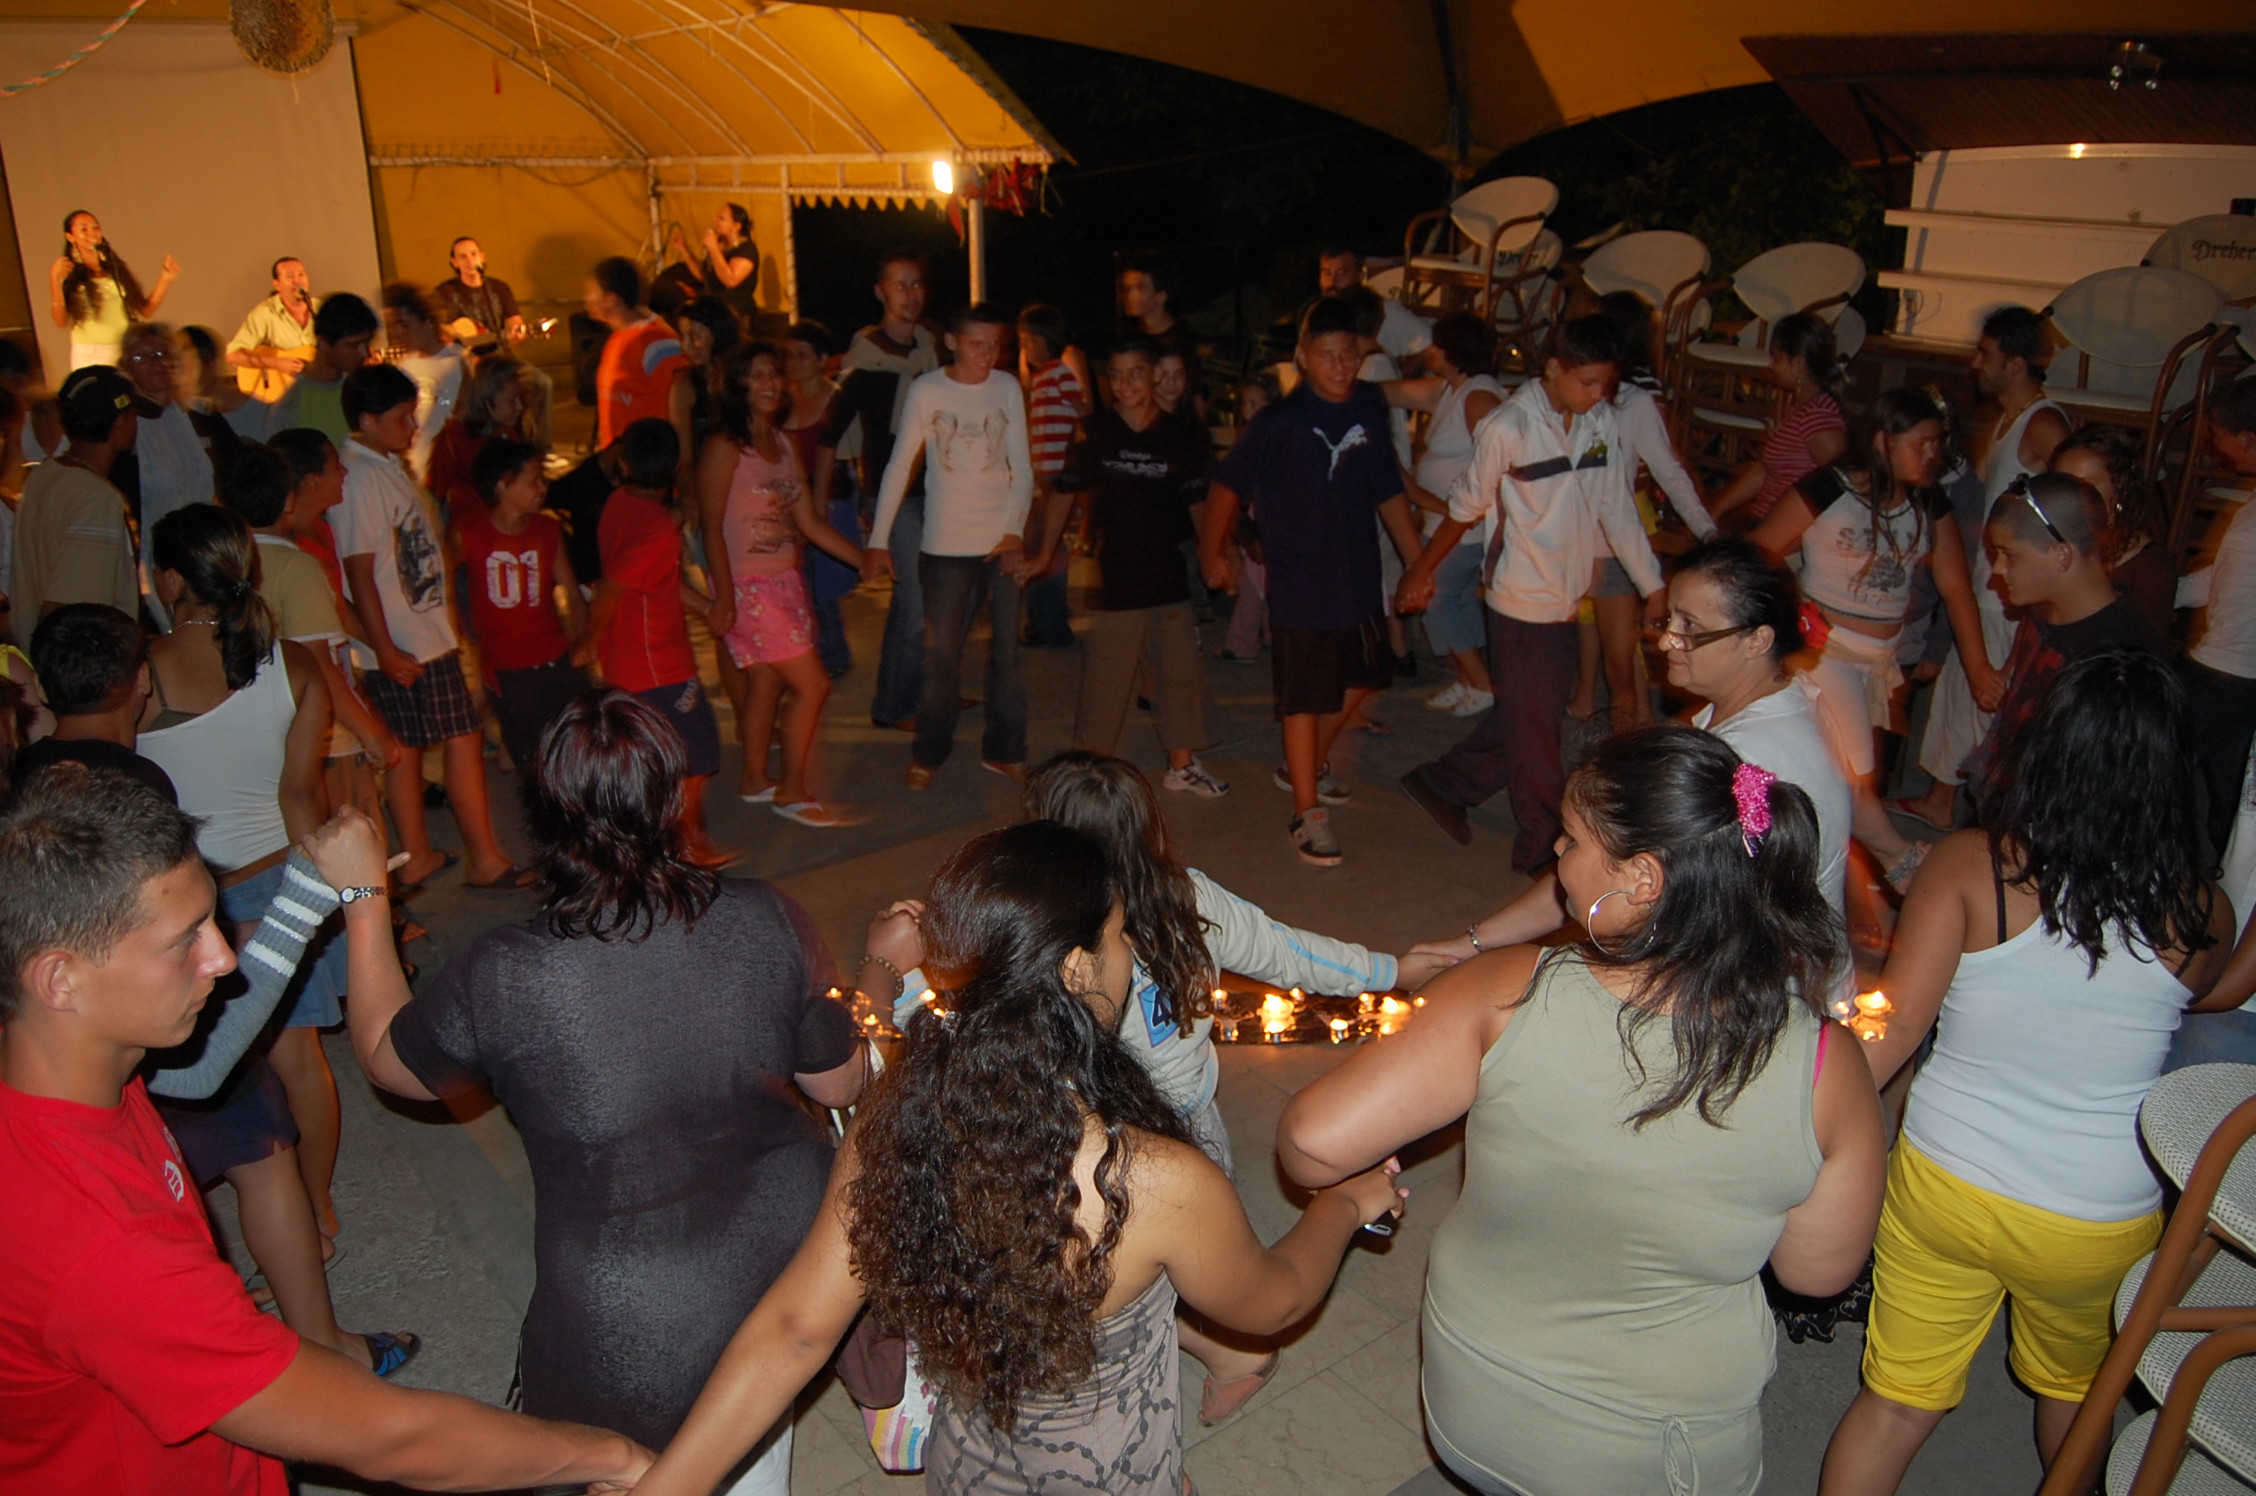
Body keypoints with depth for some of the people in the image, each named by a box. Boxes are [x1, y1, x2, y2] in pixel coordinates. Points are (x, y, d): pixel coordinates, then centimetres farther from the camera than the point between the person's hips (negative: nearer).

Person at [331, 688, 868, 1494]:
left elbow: (386, 1056, 2)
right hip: (786, 1271, 3)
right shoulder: (769, 922, -16)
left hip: (627, 1346, -2)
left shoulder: (501, 978, -22)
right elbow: (840, 1085, -2)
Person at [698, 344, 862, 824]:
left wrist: (866, 559, 7)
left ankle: (755, 779, 27)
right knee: (812, 684, -8)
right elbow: (712, 528, -13)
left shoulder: (783, 443, 11)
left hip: (786, 580, 7)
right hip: (748, 585, -7)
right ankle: (791, 792, 5)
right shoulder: (725, 448, -11)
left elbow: (809, 522, 12)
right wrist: (723, 596, -19)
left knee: (766, 683, 13)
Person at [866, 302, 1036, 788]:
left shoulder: (1008, 388, 2)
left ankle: (1003, 750, 18)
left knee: (1006, 651, 5)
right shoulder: (926, 390, -3)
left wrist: (1015, 531, -10)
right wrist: (878, 539, -6)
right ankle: (928, 753, 18)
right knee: (942, 655, 2)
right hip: (945, 544, -2)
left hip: (1002, 543, 2)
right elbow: (899, 466, -2)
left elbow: (1022, 469, 2)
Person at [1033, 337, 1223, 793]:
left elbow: (1196, 502, 8)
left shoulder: (1181, 436, 0)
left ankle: (1182, 764, 24)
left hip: (1168, 576, 3)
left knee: (1181, 670, 9)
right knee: (1106, 676, 2)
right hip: (1113, 579, -3)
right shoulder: (1095, 433, -4)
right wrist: (1045, 555, 6)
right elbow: (1065, 493, 4)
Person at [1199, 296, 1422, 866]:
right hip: (1300, 585, -7)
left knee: (1361, 677, 21)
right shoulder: (1280, 422, -14)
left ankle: (1306, 766, 42)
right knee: (1305, 698, 0)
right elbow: (1228, 483, -7)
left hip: (1360, 577, 7)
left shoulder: (1370, 407, 2)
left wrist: (1418, 561, 12)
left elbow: (1387, 491, 10)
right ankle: (1307, 814, 11)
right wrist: (1211, 551, -9)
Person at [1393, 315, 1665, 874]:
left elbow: (1618, 509, 5)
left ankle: (1442, 784, 31)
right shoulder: (1508, 427, -16)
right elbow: (1467, 506, -6)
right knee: (1535, 728, 5)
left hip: (1569, 597, 7)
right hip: (1522, 601, -6)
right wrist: (1421, 571, 3)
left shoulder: (1602, 421, 1)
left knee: (1534, 716, 16)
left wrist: (1654, 585, 4)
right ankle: (1542, 848, 20)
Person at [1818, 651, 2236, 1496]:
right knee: (2073, 1388, 31)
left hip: (1942, 1184, -1)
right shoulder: (2201, 918, -11)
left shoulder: (1969, 866, -17)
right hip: (2100, 1225, 2)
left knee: (1898, 1399, 15)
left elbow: (1896, 1023, -20)